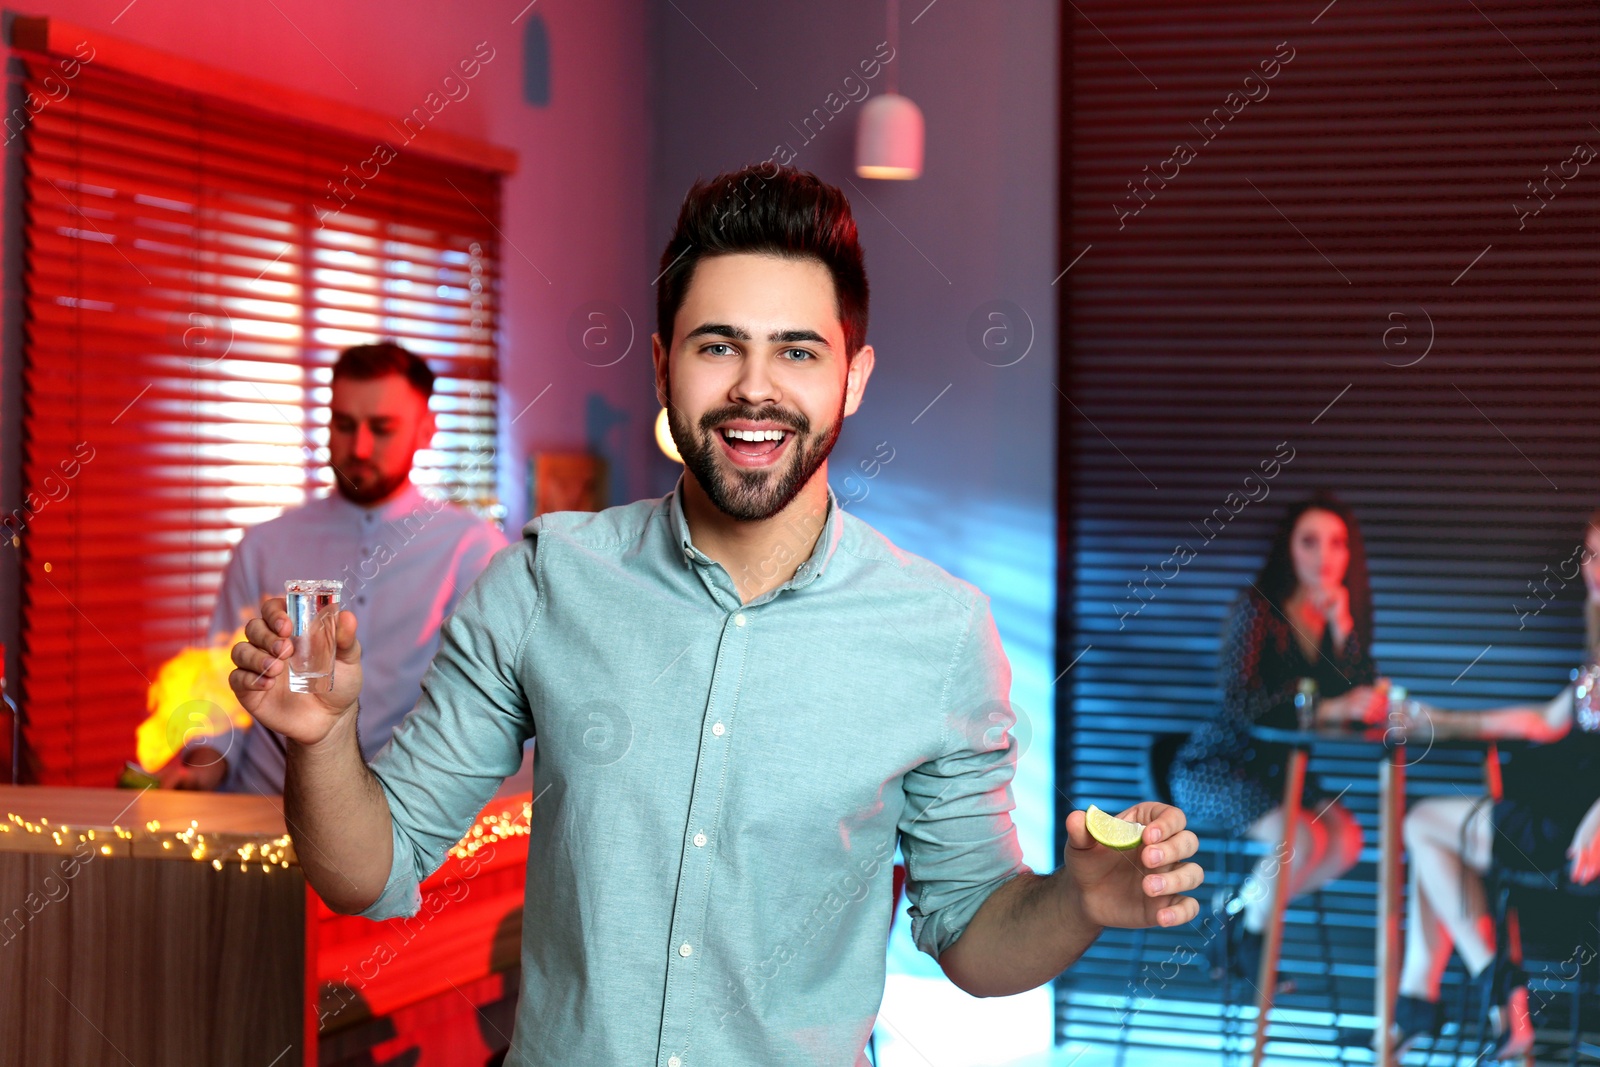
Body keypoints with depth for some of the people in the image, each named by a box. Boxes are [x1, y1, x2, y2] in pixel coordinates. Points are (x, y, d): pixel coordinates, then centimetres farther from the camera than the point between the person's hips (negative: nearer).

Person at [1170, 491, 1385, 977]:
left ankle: (1239, 907, 4)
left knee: (1347, 840, -15)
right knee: (1304, 838, -27)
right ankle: (1248, 933, 0)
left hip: (1276, 767, 7)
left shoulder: (1342, 617, 2)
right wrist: (1326, 709, -32)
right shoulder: (1258, 607, -16)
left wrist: (1342, 627, -18)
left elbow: (1364, 700, -8)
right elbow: (1237, 704, -25)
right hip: (1214, 765, -7)